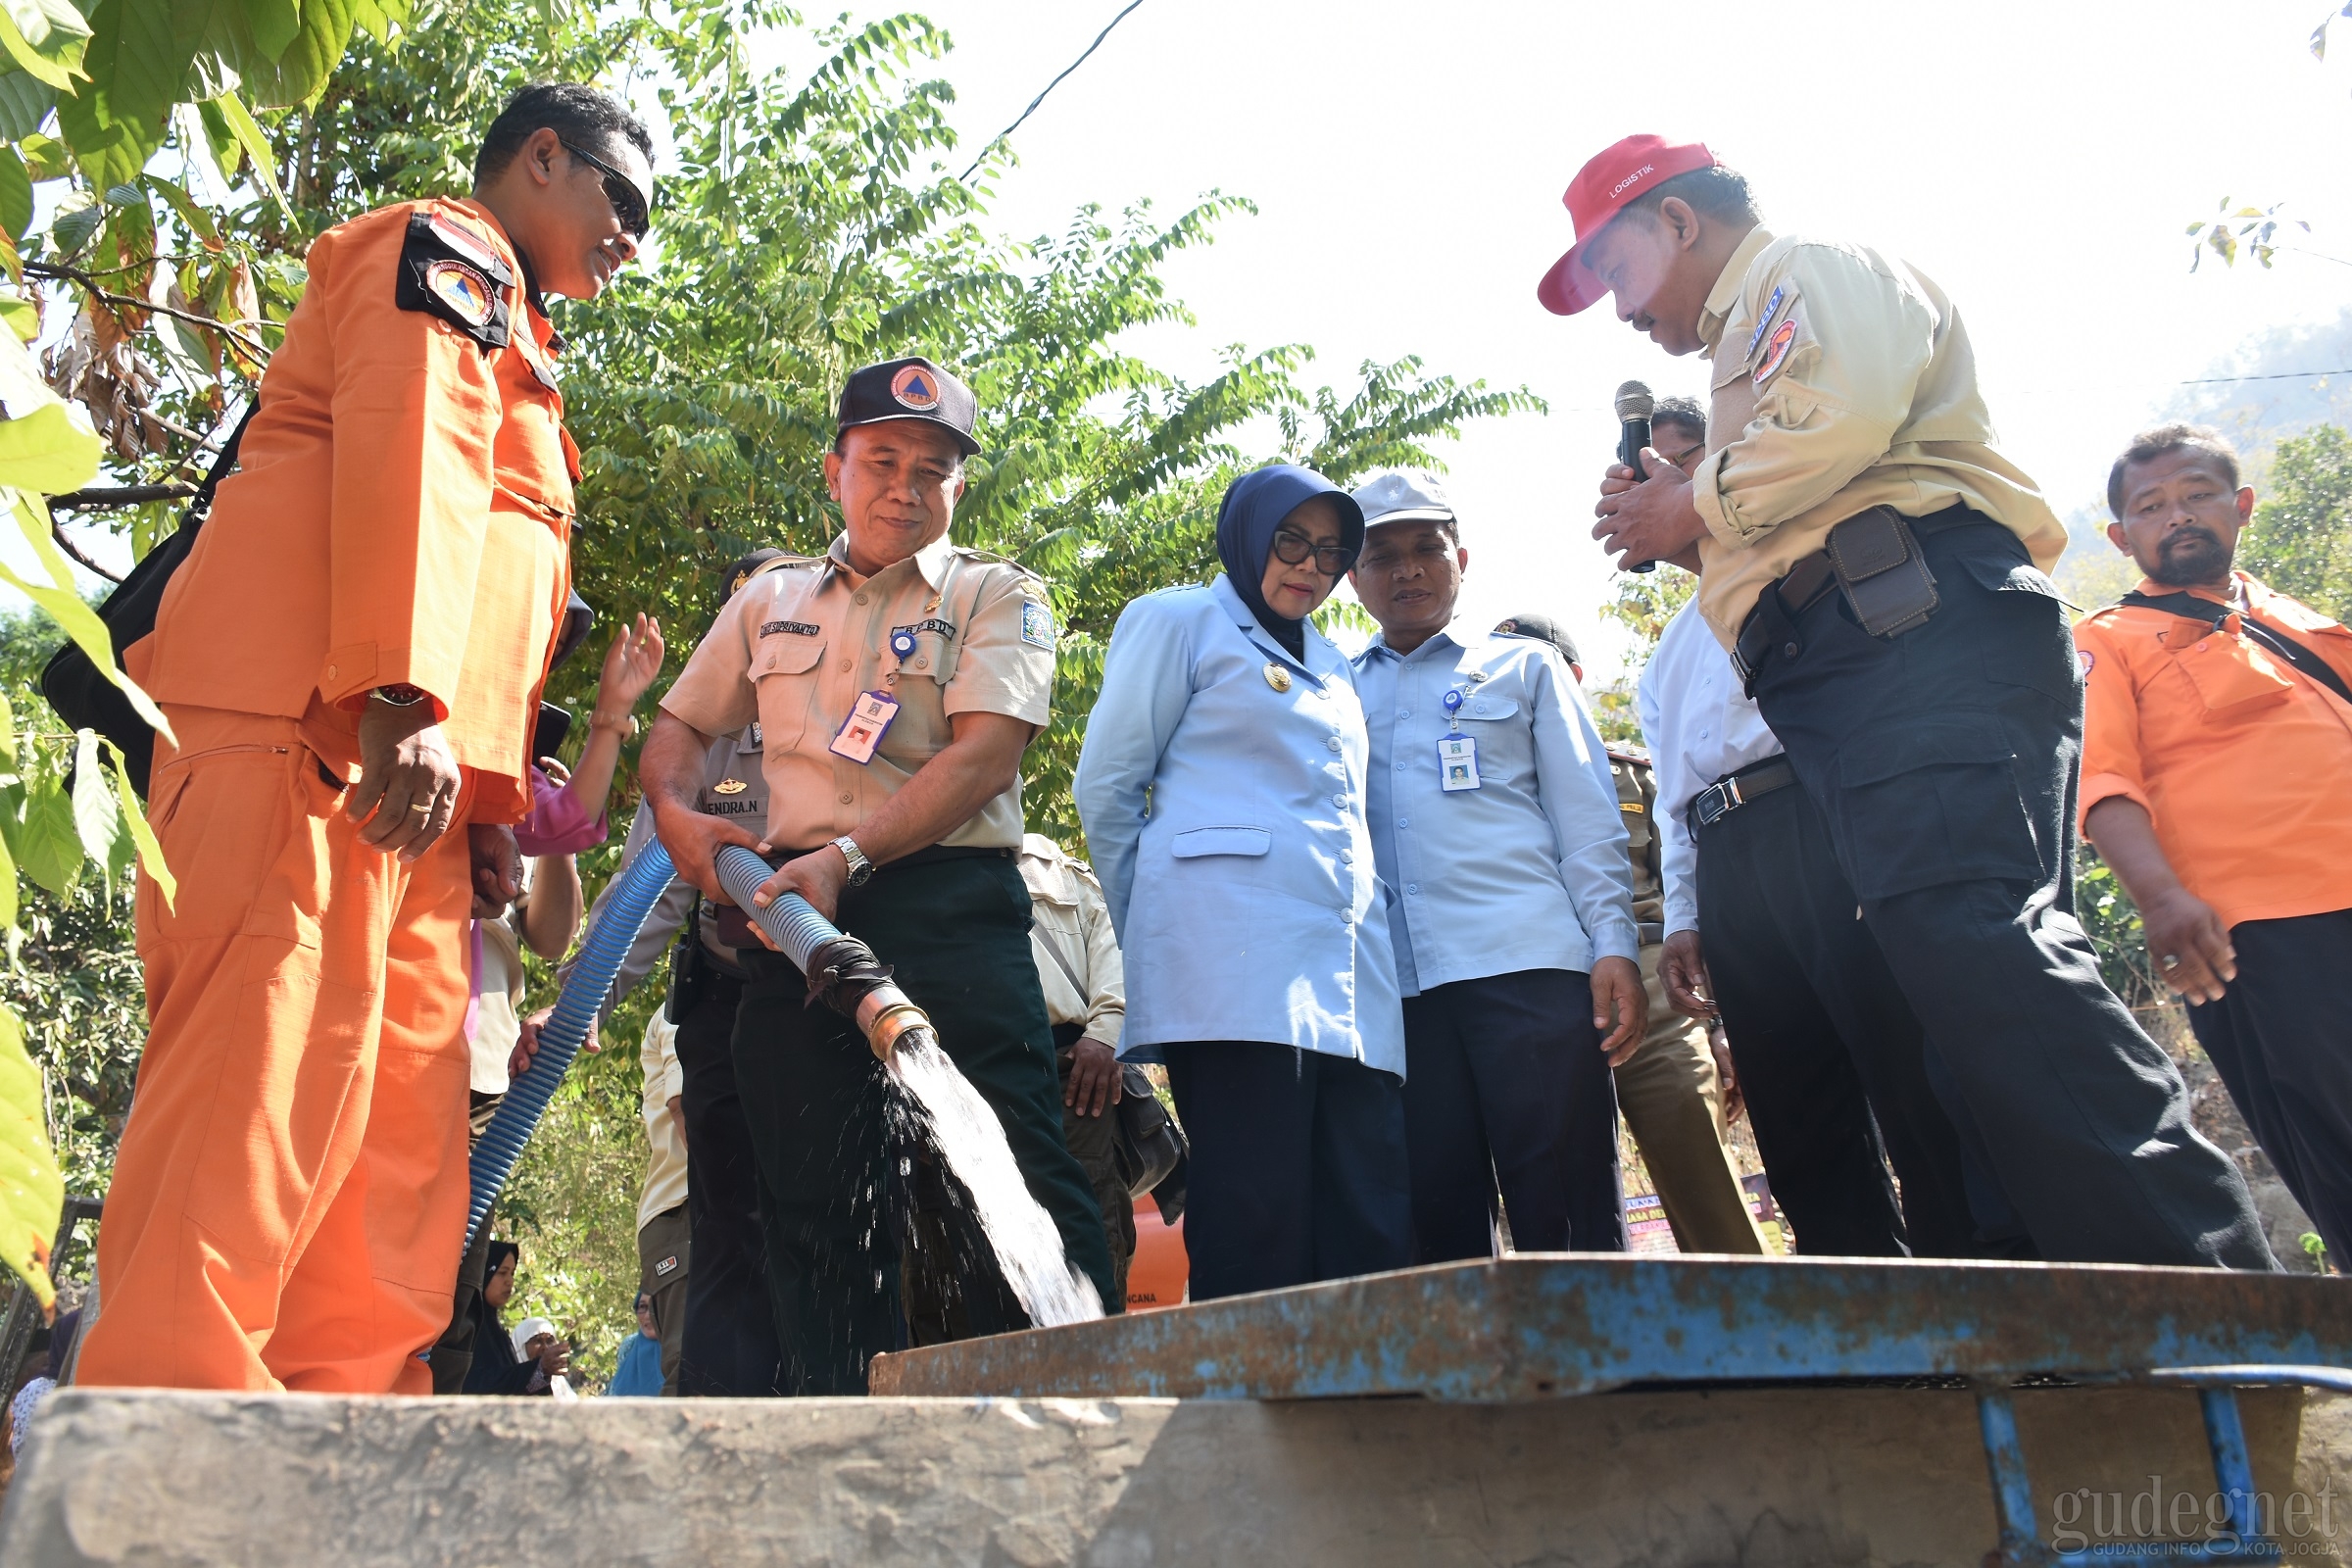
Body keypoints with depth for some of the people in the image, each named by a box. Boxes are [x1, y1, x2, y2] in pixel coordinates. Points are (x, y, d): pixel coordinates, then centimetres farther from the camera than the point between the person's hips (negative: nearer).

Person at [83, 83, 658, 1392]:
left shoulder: (507, 344, 35)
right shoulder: (448, 251, 7)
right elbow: (404, 447, -11)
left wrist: (488, 803, 20)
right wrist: (408, 698, -24)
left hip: (412, 767, 10)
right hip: (312, 709, -10)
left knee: (403, 1098, 2)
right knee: (277, 1050, -16)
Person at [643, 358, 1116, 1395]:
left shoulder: (996, 597, 10)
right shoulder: (770, 602, 24)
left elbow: (984, 755, -6)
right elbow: (679, 731, 27)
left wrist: (845, 856, -19)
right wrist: (677, 811, 2)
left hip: (950, 909, -4)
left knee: (1013, 1173, -14)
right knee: (814, 1203, 1)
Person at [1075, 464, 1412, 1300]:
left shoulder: (1333, 667, 28)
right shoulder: (1180, 621, 10)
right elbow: (1105, 787, 6)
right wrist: (1159, 932, 9)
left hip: (1348, 966, 6)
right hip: (1235, 953, -6)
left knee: (1373, 1235, -2)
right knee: (1254, 1237, -11)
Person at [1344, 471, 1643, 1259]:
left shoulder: (1525, 667, 18)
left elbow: (1588, 819, 11)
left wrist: (1614, 946, -2)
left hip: (1527, 965, -1)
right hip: (1390, 984, 2)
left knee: (1567, 1223, -6)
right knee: (1438, 1225, 2)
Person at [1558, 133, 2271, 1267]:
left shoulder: (1814, 270, 9)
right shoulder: (1749, 347, 38)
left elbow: (1839, 415, -13)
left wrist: (1695, 505, 1)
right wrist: (1681, 531, 23)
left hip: (1922, 638, -10)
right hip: (1849, 684, 10)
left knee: (1969, 941, -25)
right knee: (1981, 990, 0)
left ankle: (2204, 1279, -30)